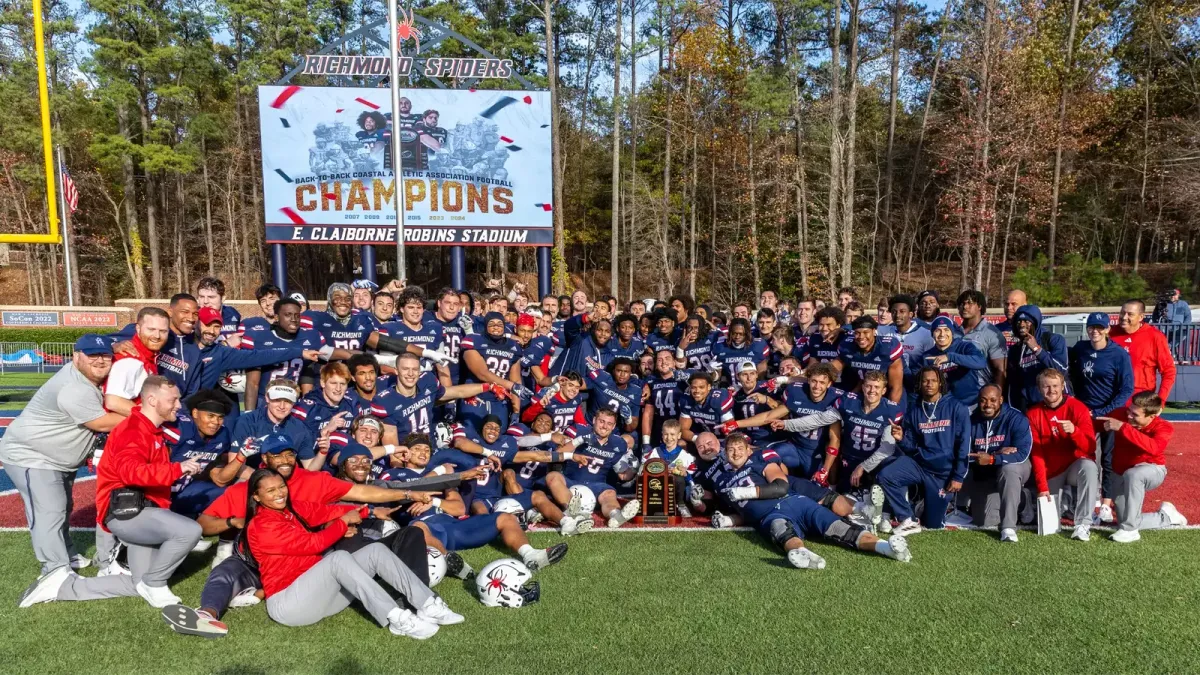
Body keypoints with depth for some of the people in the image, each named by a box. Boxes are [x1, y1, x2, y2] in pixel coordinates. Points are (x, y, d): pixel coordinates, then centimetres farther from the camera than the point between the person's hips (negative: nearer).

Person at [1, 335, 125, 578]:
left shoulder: (88, 376, -4)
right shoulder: (75, 390, -33)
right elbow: (103, 423, -28)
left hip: (59, 457, 11)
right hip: (30, 456, -11)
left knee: (62, 508, 22)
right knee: (49, 513, -13)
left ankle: (66, 554, 37)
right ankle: (57, 571, -9)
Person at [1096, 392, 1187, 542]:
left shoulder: (1164, 428, -24)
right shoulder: (1121, 414, -18)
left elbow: (1153, 448, -46)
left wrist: (1123, 427, -50)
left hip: (1151, 471, -3)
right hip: (1120, 474, 4)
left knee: (1132, 474, -41)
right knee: (1132, 522, 0)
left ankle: (1129, 529, -27)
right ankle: (1166, 516, 32)